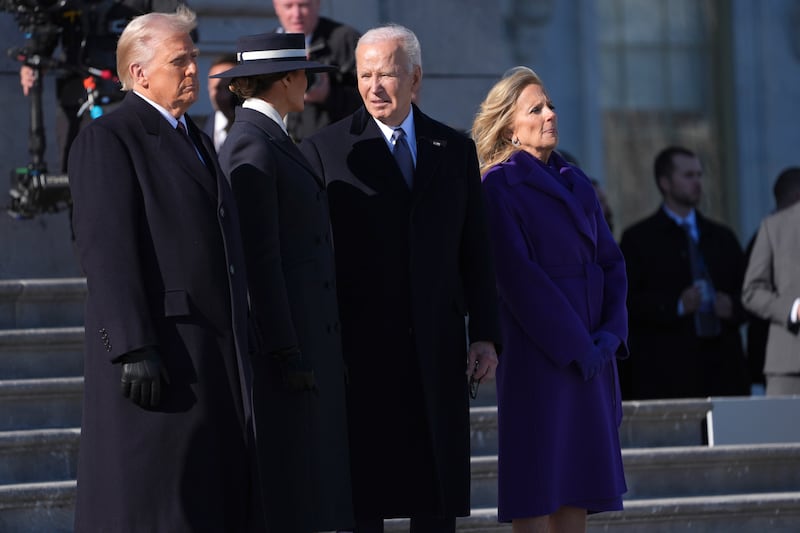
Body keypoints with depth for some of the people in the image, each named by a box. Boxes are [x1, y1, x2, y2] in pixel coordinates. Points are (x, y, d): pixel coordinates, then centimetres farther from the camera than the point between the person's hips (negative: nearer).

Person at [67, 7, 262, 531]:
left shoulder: (195, 139, 21)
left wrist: (240, 350, 19)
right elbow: (106, 250, -16)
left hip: (215, 358, 9)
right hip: (156, 358, -9)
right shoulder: (108, 139, -7)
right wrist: (134, 350, -23)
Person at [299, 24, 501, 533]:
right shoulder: (324, 149, 1)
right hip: (359, 352, -3)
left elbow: (476, 253, 12)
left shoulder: (456, 150, 11)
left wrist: (486, 335, 5)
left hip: (438, 352, 3)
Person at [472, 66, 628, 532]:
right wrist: (574, 345, -15)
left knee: (575, 493, 5)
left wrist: (612, 331, -4)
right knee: (535, 494, -6)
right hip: (537, 353, -6)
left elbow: (611, 260, 12)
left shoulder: (577, 183, 15)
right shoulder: (500, 186, -5)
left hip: (592, 351, 6)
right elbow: (518, 275, -12)